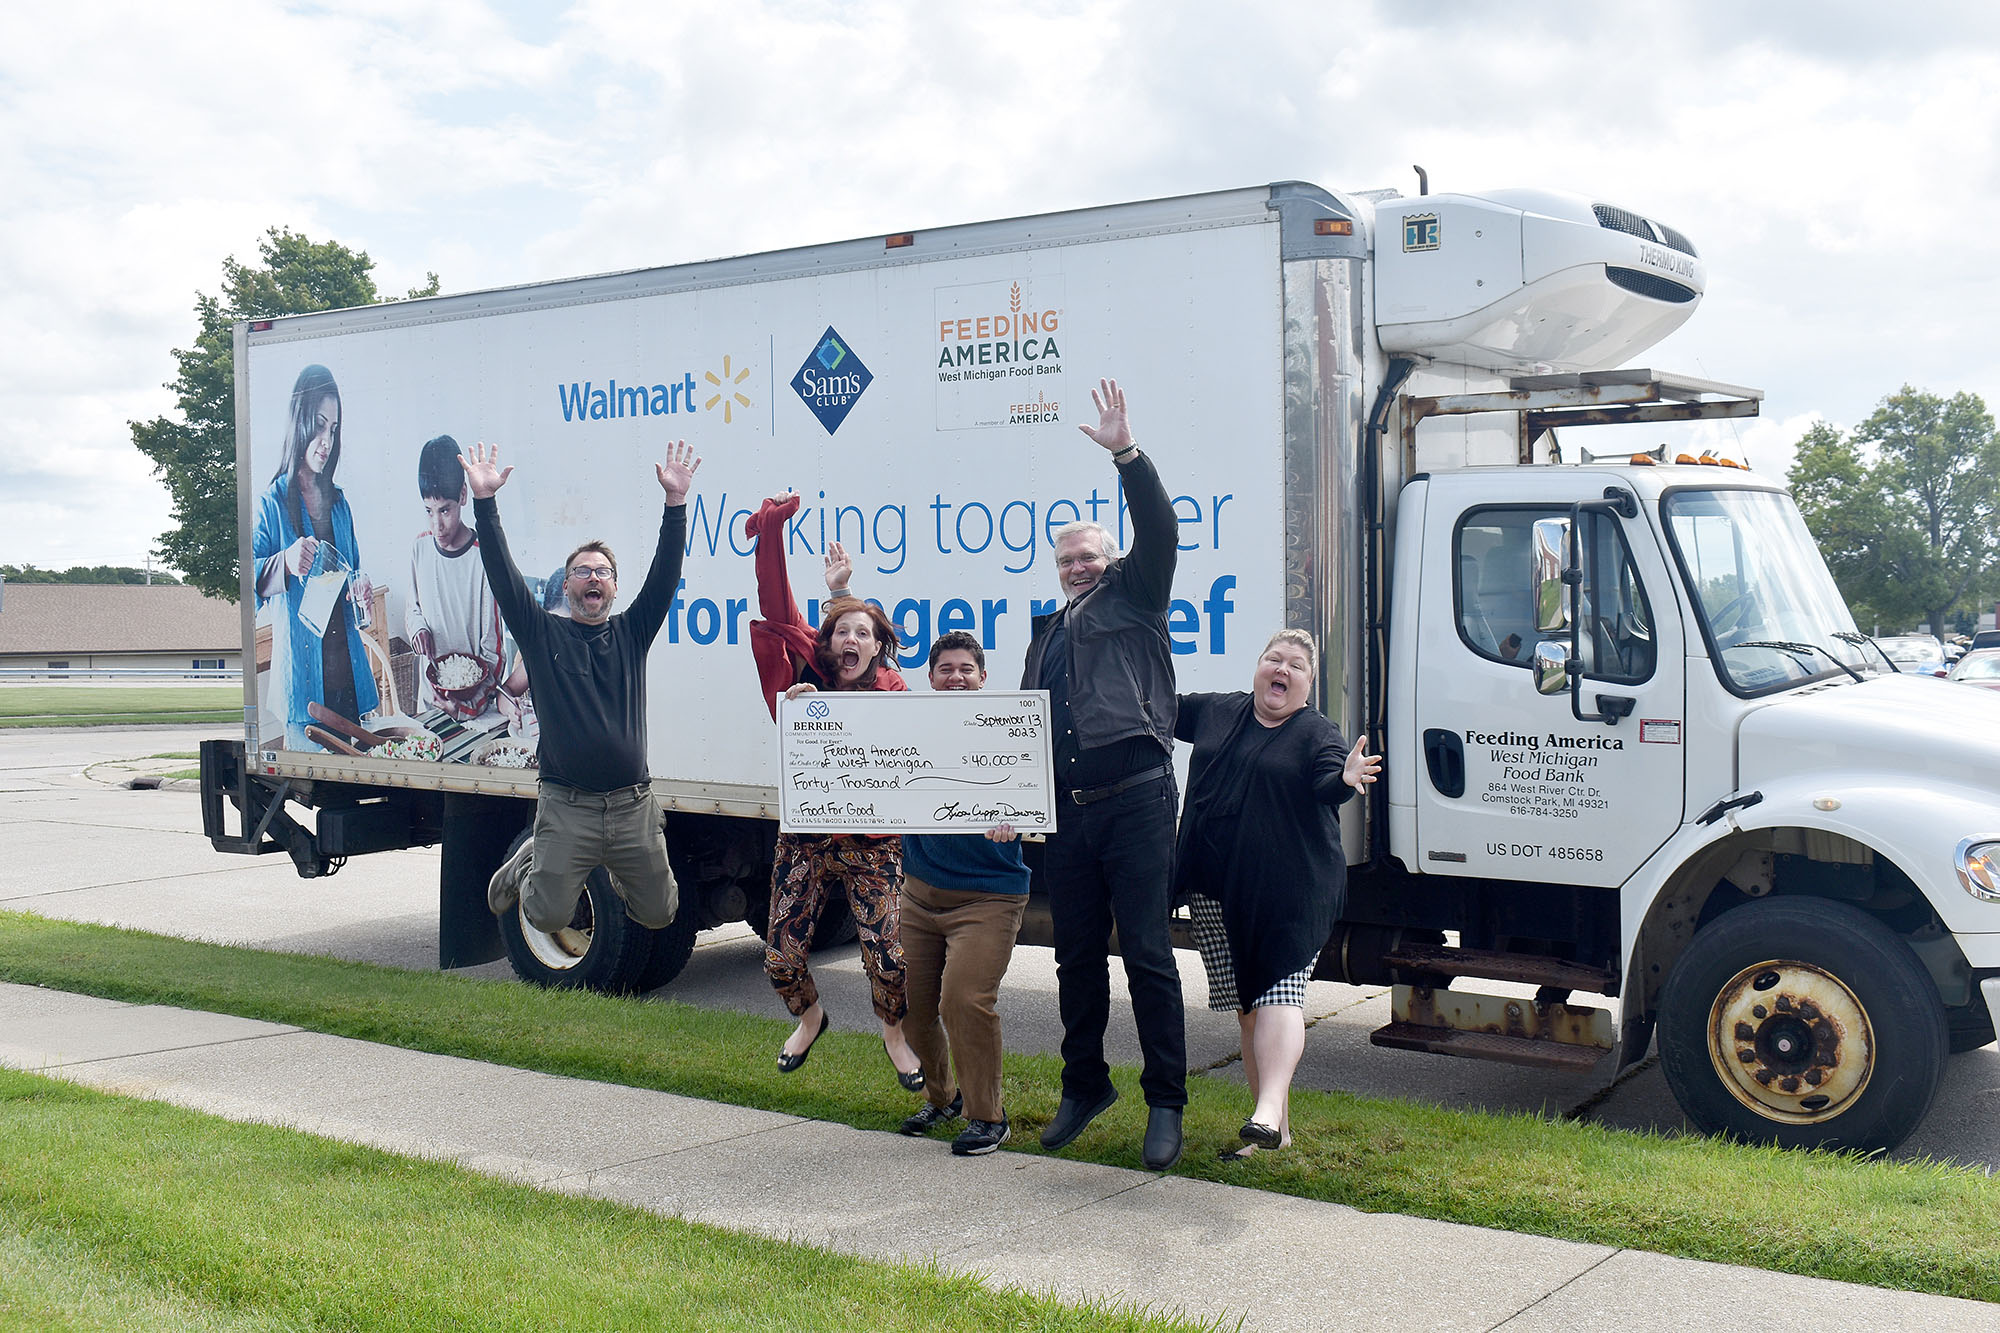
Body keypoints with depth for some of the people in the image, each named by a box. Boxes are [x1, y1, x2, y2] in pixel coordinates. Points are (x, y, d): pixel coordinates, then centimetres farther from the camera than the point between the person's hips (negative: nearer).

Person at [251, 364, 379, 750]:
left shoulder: (339, 503, 16)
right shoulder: (271, 503, -1)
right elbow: (251, 584, -10)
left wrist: (361, 591, 1)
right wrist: (286, 563, -29)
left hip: (348, 671, 5)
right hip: (301, 675, -5)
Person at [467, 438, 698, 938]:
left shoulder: (632, 632, 10)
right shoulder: (542, 633, 5)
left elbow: (665, 573, 1)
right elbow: (503, 575, -3)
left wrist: (675, 503, -9)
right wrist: (485, 502, -11)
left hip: (633, 805, 2)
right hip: (566, 807, -2)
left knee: (658, 914, 9)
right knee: (548, 917, 1)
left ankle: (620, 875, 42)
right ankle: (526, 866, 34)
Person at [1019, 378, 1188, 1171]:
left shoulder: (1133, 599, 7)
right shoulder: (1047, 636, 23)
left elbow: (1159, 532, -10)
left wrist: (1127, 454, -20)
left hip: (1135, 802, -6)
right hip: (1067, 811, 6)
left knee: (1147, 954, -5)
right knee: (1077, 957, 12)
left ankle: (1166, 1103, 2)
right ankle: (1085, 1086, 26)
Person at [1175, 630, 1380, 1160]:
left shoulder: (1317, 733, 0)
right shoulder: (1215, 711, 13)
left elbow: (1326, 783, -17)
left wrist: (1347, 778, -38)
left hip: (1290, 892, -4)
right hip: (1216, 890, 5)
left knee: (1278, 995, -17)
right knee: (1246, 1006, 7)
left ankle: (1269, 1111, -27)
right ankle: (1275, 1130, 13)